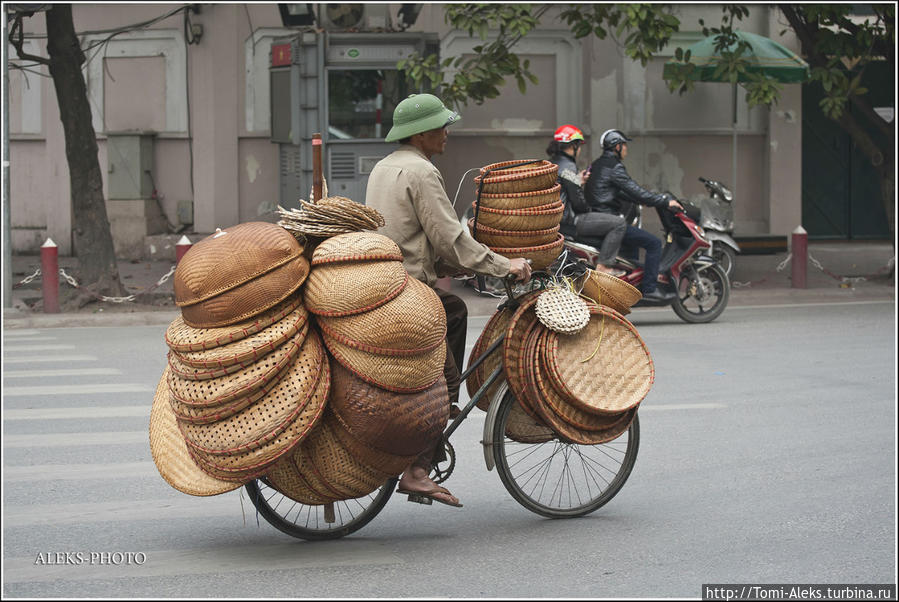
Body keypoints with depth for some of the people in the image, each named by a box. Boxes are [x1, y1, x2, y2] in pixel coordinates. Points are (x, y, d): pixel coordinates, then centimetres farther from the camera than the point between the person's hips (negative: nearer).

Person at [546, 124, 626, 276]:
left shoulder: (552, 162, 12)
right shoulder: (568, 167, -19)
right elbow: (577, 201, -19)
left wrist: (578, 181, 11)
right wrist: (588, 210, 0)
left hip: (555, 217, 11)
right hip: (568, 221, -11)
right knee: (619, 223, -10)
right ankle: (603, 265, -10)